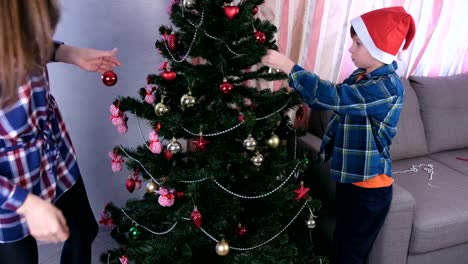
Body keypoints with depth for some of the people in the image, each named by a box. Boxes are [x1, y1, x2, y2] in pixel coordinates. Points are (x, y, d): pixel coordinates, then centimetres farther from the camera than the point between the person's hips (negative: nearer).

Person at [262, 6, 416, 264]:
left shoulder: (387, 87, -24)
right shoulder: (359, 77, 4)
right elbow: (338, 105, 18)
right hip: (348, 178, 8)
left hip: (369, 187, -8)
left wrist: (287, 66, -30)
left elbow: (331, 96, -34)